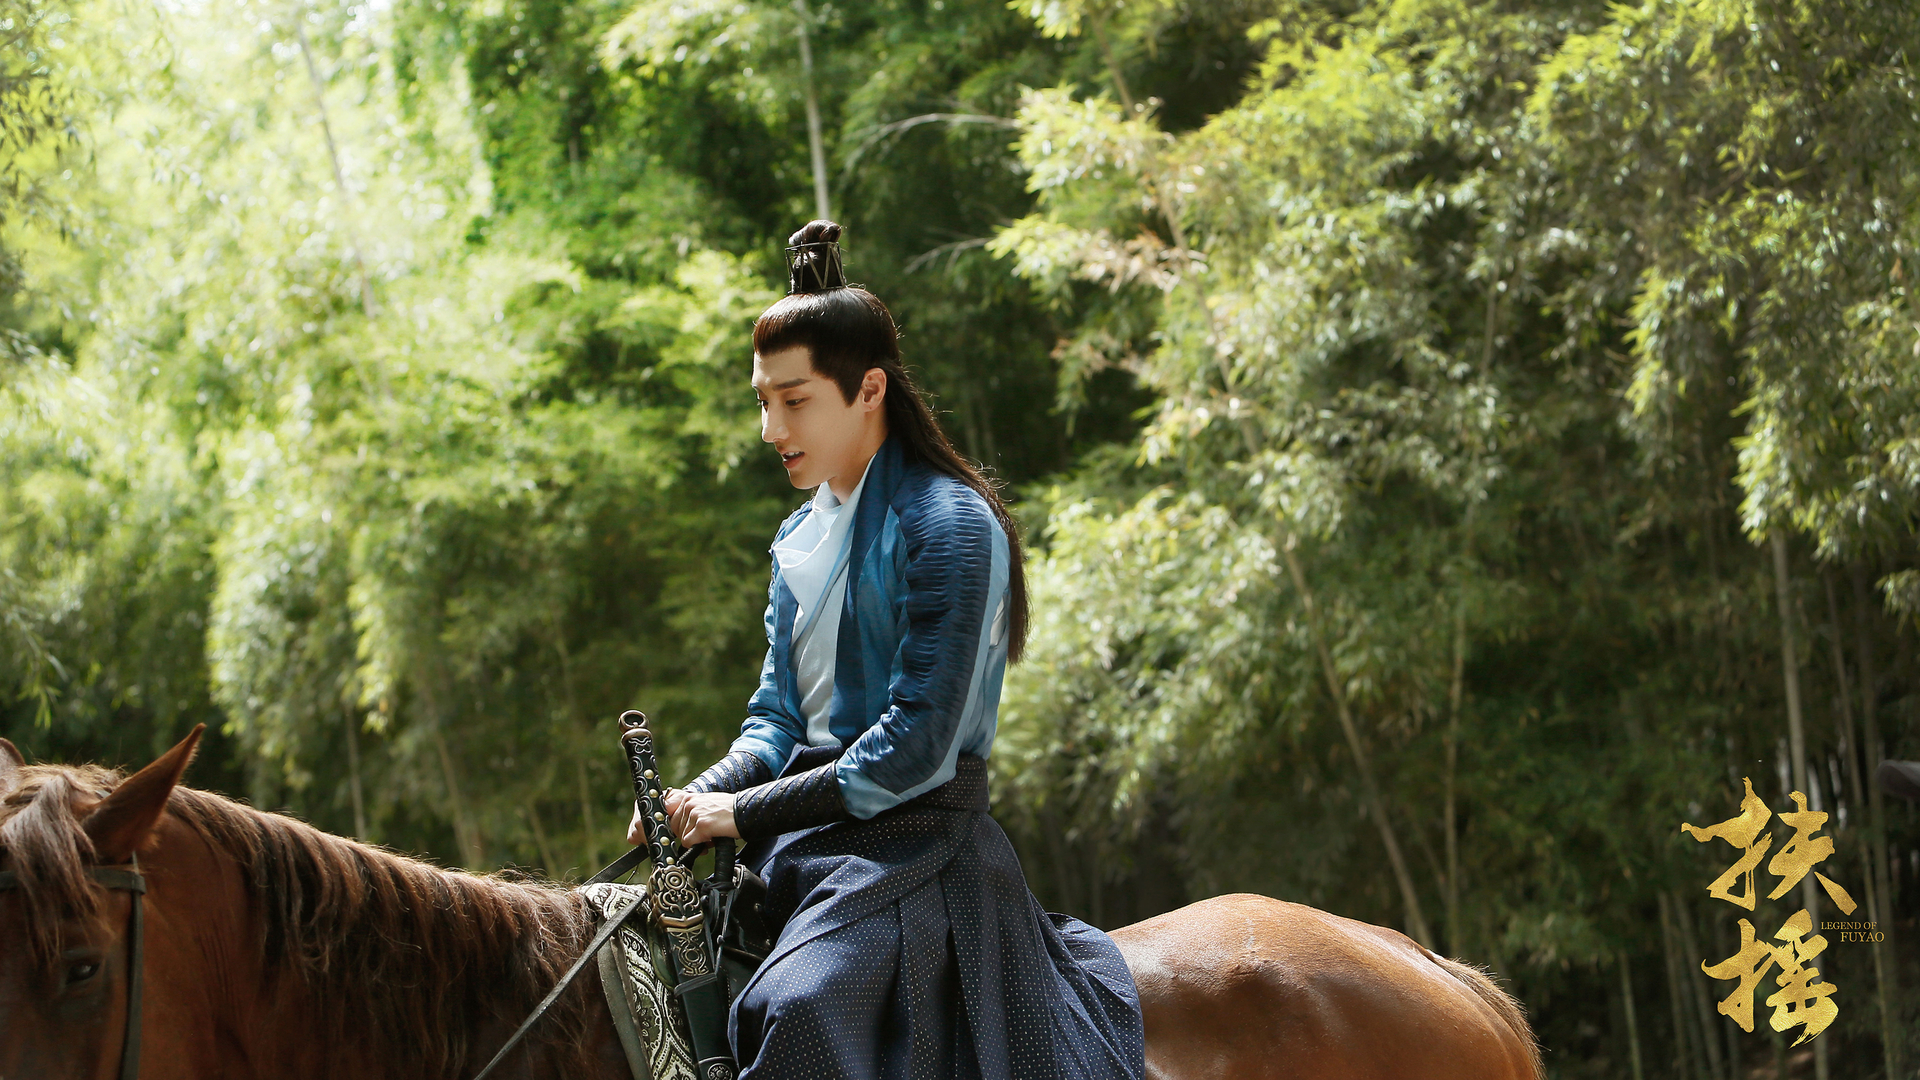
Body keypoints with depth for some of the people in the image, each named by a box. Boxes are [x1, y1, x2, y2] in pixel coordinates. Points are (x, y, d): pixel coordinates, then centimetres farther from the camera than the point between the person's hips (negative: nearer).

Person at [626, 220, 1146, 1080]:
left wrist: (746, 811, -14)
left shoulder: (948, 526, -10)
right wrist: (702, 796, -4)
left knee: (798, 1008, -33)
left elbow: (916, 744, -16)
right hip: (807, 836, 9)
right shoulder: (800, 536, 17)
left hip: (913, 840, -9)